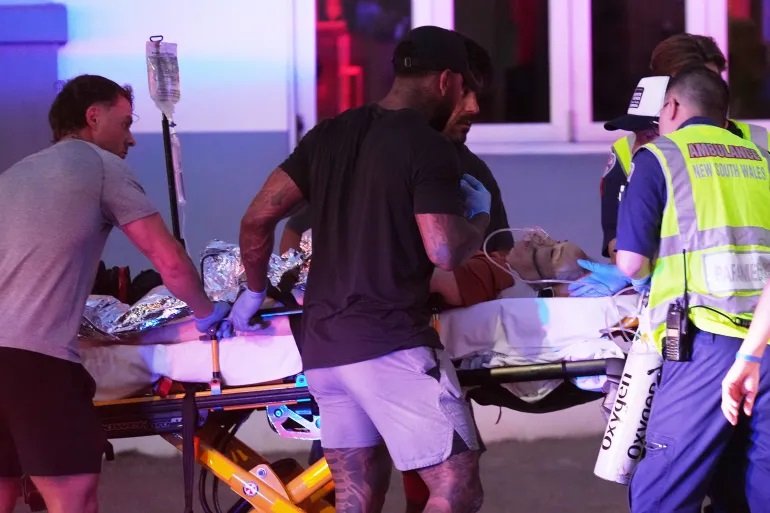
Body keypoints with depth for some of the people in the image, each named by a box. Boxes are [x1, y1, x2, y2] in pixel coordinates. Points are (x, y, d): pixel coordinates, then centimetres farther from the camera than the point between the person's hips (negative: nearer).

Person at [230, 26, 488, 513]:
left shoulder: (330, 135, 12)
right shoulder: (429, 148, -8)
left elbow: (258, 218, 12)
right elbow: (444, 251, -16)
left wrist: (256, 290, 27)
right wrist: (478, 217, 5)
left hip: (322, 344, 8)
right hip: (391, 344, -8)